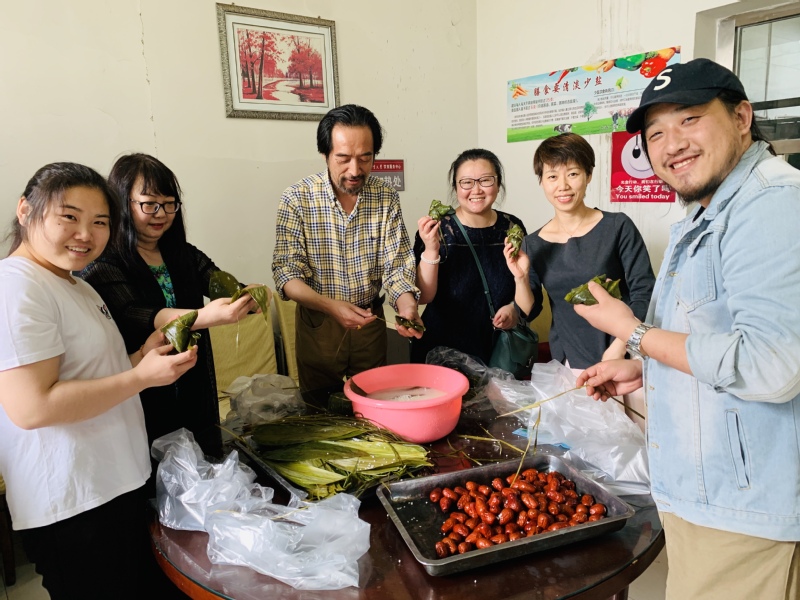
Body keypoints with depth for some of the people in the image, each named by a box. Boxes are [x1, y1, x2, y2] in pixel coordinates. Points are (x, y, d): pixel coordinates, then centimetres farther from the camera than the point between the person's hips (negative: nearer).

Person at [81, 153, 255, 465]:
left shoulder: (185, 256, 8)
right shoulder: (101, 264, -10)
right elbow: (134, 318, -25)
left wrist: (248, 296, -30)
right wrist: (205, 316, -41)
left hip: (196, 399, 5)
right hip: (141, 406, -5)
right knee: (147, 486, 8)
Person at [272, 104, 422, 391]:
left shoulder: (386, 198, -7)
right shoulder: (297, 199, -14)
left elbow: (397, 266, -8)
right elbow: (286, 273, -16)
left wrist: (407, 306, -28)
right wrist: (331, 305, -33)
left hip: (371, 321, 2)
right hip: (318, 322, -2)